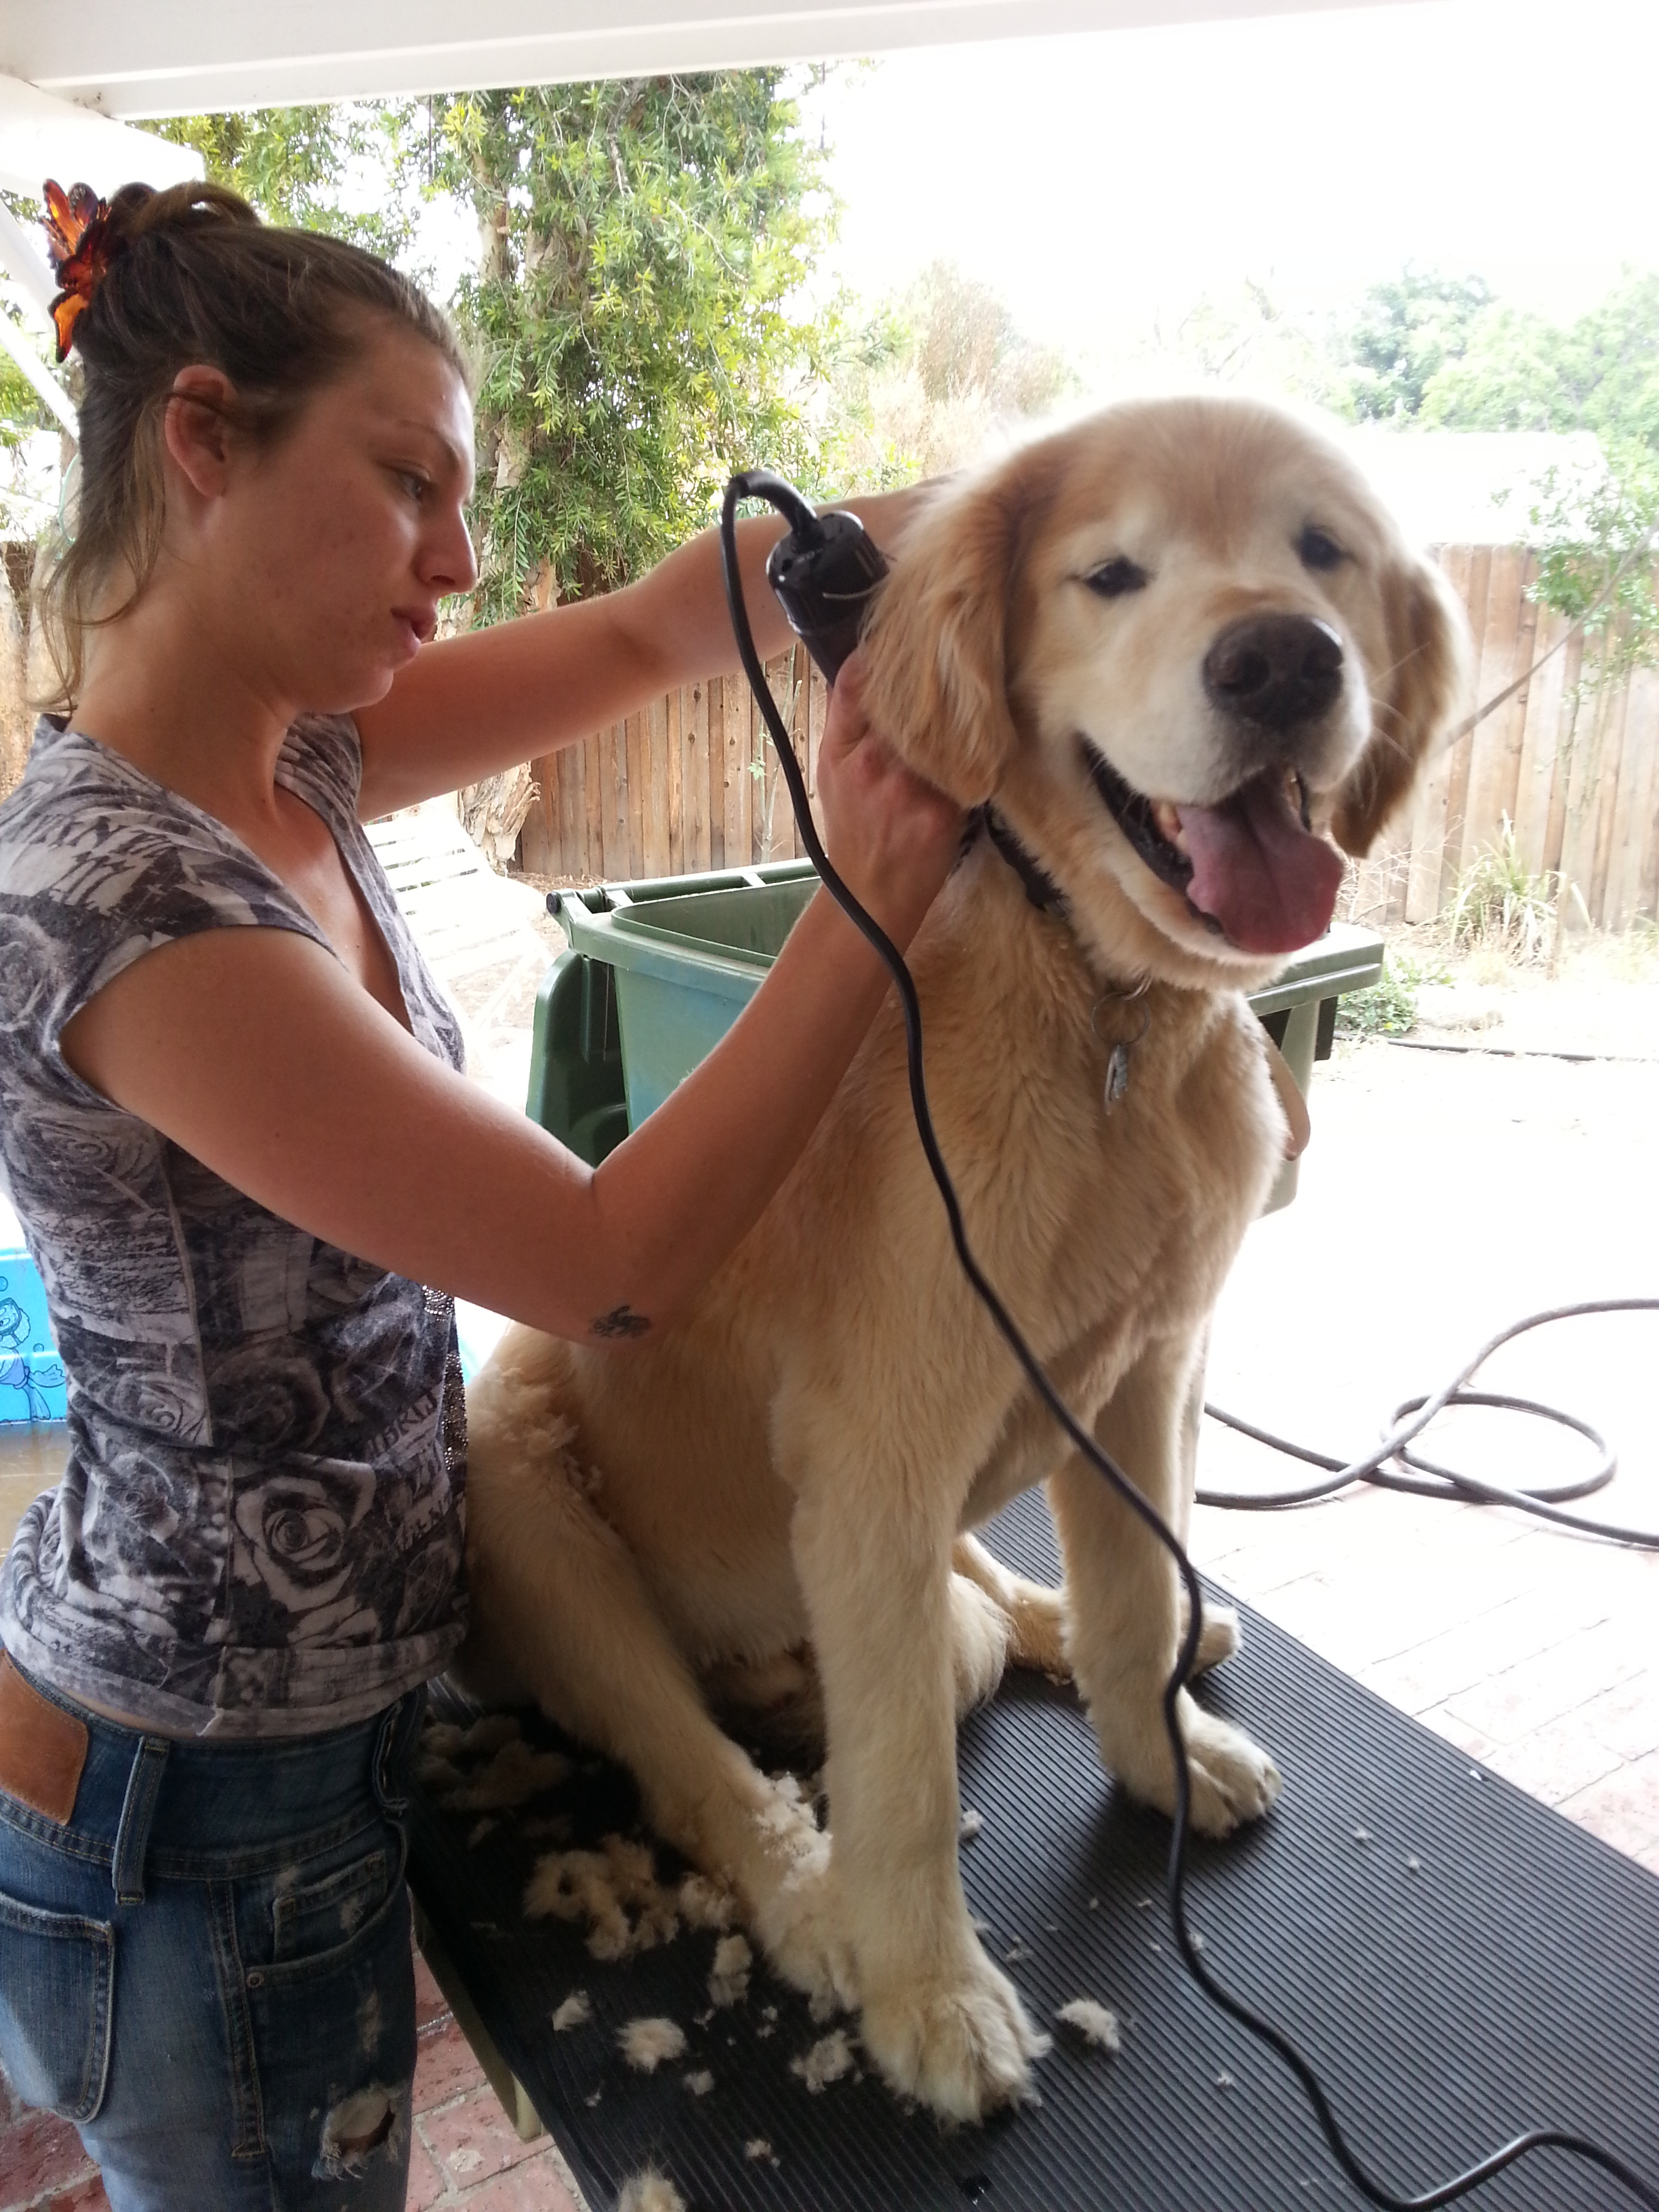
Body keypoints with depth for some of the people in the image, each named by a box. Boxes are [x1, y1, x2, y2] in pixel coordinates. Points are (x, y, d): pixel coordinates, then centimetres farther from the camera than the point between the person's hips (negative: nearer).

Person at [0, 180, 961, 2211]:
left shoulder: (290, 756, -4)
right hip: (201, 1814, -7)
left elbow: (647, 628, 4)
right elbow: (616, 1268, -26)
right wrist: (866, 901, -23)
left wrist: (930, 511, -11)